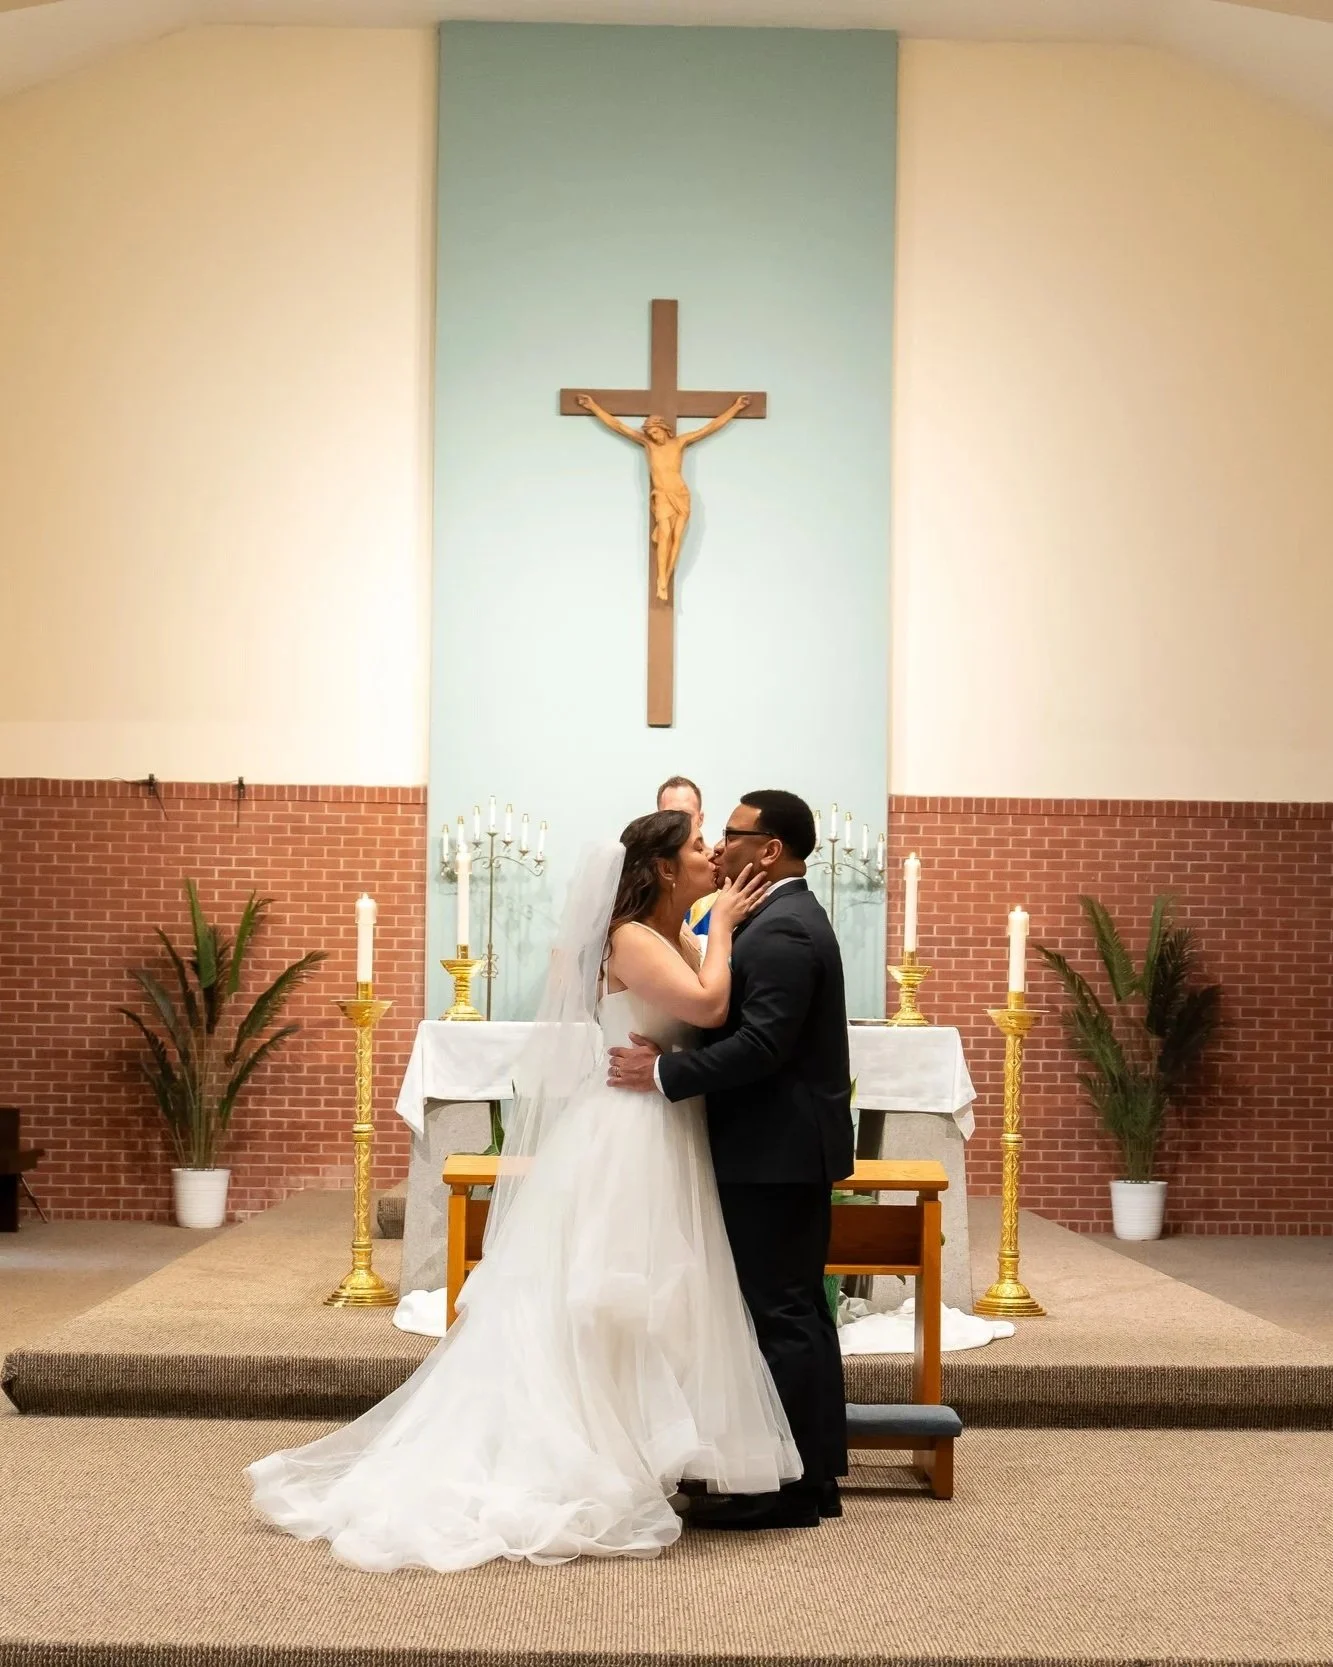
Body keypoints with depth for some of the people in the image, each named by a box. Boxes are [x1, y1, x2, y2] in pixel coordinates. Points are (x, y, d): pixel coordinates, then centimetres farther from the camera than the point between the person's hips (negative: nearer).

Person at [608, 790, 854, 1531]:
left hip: (776, 1152, -11)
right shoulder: (789, 917, 15)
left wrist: (664, 1073, -22)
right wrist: (675, 1047, 3)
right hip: (792, 1145, 11)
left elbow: (761, 1045, -26)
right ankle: (816, 1474, 21)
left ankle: (784, 1487, 0)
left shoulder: (783, 931, -18)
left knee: (779, 1314, -5)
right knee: (801, 1310, 13)